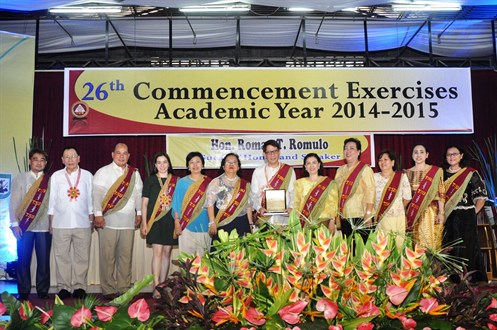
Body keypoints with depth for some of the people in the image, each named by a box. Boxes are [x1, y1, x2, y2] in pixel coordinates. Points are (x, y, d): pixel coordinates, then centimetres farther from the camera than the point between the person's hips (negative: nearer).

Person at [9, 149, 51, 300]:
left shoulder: (49, 180, 5)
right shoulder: (20, 178, 4)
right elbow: (14, 202, 2)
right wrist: (14, 224, -5)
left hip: (44, 226, 1)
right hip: (25, 225, 0)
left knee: (44, 260, 4)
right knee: (23, 260, 3)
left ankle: (43, 291, 16)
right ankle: (23, 292, 15)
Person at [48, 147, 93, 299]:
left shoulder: (87, 176, 5)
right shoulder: (56, 176, 6)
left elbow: (91, 198, 8)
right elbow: (52, 198, 8)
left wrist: (91, 218, 5)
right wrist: (51, 220, 5)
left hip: (82, 223, 0)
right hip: (61, 223, 0)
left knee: (81, 256, 3)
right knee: (62, 256, 4)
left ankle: (80, 286, 12)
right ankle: (64, 286, 13)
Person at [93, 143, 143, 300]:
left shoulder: (134, 173, 15)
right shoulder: (103, 172, 2)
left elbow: (138, 194, 16)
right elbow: (96, 193, -5)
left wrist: (139, 213, 10)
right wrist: (98, 214, -12)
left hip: (128, 222, 4)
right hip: (108, 221, -3)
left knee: (126, 255, 5)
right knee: (108, 256, -3)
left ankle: (124, 288, 13)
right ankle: (108, 290, 6)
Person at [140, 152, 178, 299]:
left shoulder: (176, 180, 8)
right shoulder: (150, 180, 4)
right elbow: (144, 203, 4)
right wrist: (144, 223, -1)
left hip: (171, 221, 2)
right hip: (155, 221, -2)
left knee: (167, 253, 7)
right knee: (157, 252, -9)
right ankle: (156, 288, -7)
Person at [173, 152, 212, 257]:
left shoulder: (208, 182, 8)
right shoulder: (182, 182, 5)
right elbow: (177, 204, 4)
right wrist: (177, 223, -4)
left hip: (204, 225, 1)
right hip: (186, 225, -1)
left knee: (203, 256, 4)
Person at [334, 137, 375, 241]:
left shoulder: (365, 169, -4)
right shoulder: (340, 170, 15)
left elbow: (370, 192, -11)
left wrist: (368, 214, -18)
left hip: (360, 217, -5)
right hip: (344, 217, 6)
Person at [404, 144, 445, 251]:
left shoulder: (436, 171, 2)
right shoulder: (407, 173, 9)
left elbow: (440, 193, -1)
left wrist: (441, 213, -7)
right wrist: (403, 214, 6)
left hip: (431, 212, -2)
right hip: (412, 213, 2)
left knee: (430, 242, -3)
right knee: (414, 243, 3)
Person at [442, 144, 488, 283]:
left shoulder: (470, 174, -2)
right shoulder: (443, 174, 11)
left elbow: (481, 196, -3)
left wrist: (473, 213, -6)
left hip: (465, 219, -4)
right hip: (447, 219, 4)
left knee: (465, 249, -2)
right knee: (448, 250, 6)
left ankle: (469, 281, 9)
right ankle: (451, 280, 15)